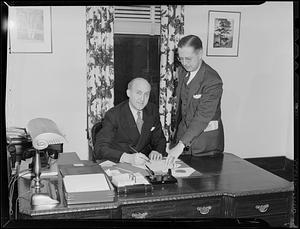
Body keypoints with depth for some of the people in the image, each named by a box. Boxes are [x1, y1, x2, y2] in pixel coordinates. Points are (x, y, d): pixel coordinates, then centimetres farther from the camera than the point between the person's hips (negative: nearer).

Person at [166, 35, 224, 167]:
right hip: (184, 131, 6)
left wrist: (180, 145, -35)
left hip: (206, 138, -6)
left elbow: (203, 117, -29)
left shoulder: (213, 81, -22)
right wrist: (178, 130, 12)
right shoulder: (182, 71, 3)